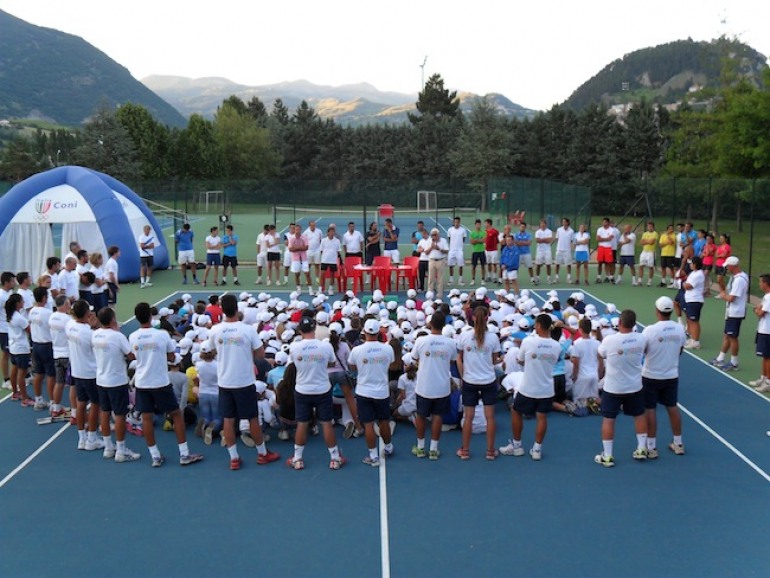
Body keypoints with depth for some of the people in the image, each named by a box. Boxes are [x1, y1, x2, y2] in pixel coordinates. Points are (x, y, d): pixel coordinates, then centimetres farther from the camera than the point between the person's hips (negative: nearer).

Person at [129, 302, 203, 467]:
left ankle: (155, 456, 12)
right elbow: (171, 356, -1)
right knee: (176, 414, 8)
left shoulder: (132, 337, -5)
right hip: (161, 382, -3)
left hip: (141, 383, 3)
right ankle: (184, 455, 9)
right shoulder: (162, 335, -12)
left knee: (147, 418, 8)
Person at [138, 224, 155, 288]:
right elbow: (142, 246, -15)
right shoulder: (141, 236, -7)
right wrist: (149, 245, -7)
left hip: (150, 255, 5)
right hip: (143, 255, -5)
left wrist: (145, 246, -15)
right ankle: (142, 282, -11)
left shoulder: (152, 236, 6)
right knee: (143, 268, -9)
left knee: (150, 268, 8)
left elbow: (152, 246, -5)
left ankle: (147, 282, 18)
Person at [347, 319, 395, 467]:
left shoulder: (356, 350, -14)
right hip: (382, 392, 2)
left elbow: (351, 368, 3)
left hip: (364, 392, -2)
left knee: (368, 424, 4)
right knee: (384, 422, 18)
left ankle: (373, 456, 8)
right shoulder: (387, 348, -10)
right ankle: (388, 448, 37)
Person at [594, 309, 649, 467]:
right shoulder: (642, 339, -13)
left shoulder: (609, 341, -22)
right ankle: (641, 449, 30)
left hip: (612, 388, -3)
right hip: (635, 386, 3)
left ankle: (607, 456, 10)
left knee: (608, 419, 6)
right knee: (639, 415, 22)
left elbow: (601, 356, -1)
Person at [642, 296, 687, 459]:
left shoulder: (650, 330, -21)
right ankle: (678, 444, 28)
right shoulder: (679, 329, -6)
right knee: (672, 407, 17)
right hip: (672, 375, 4)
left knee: (649, 410, 6)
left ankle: (651, 448, 11)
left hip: (651, 376, -4)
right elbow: (680, 350, 7)